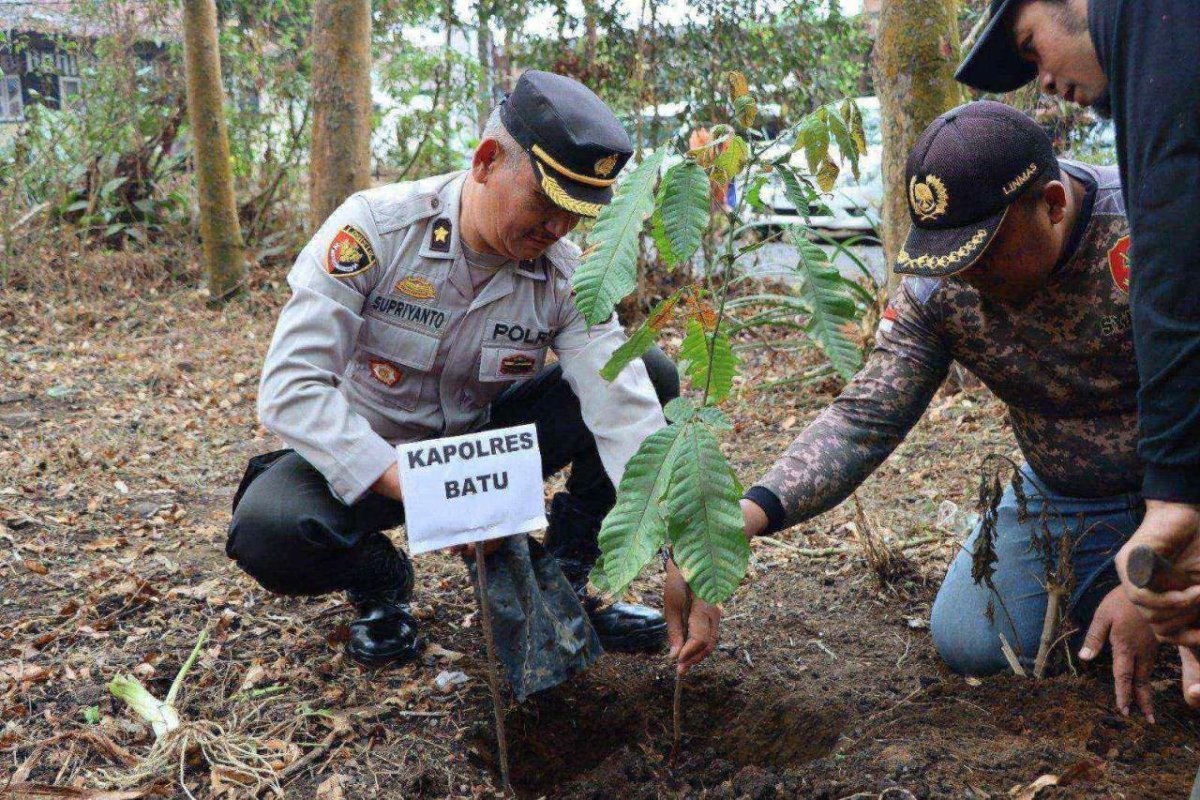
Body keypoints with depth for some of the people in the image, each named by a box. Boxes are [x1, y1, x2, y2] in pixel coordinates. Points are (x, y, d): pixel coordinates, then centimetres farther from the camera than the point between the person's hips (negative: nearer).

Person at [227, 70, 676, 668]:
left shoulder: (566, 277, -15)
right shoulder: (375, 228, -24)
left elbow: (628, 413, -24)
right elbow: (291, 388, -29)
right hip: (364, 457, -2)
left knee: (652, 376, -14)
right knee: (270, 533, -35)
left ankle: (561, 585, -4)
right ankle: (379, 578, 1)